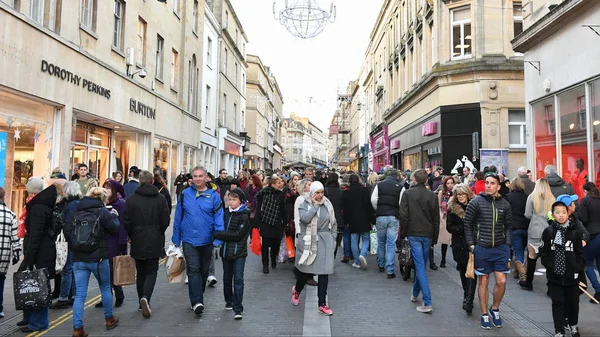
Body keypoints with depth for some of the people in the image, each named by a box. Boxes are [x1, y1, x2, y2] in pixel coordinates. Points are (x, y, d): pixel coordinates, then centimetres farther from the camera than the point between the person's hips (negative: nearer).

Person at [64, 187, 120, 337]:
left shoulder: (77, 212, 5)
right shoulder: (103, 212, -8)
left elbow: (67, 230, 2)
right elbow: (115, 228, 0)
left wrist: (76, 244, 14)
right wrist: (114, 216, 17)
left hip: (78, 259, 3)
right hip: (98, 258, -3)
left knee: (80, 294, 5)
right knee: (105, 288, 17)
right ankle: (109, 319, 30)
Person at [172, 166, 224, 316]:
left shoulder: (214, 196, -5)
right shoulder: (185, 194, 0)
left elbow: (219, 218, -8)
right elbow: (178, 217, 4)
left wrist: (218, 239, -16)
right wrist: (176, 239, 5)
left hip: (207, 241, 1)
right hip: (189, 240, -1)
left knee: (203, 270, 15)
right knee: (193, 270, -10)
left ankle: (198, 298, 33)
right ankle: (197, 302, -9)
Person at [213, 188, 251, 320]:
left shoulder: (244, 216, -12)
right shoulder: (226, 212, 4)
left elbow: (237, 235, -17)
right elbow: (220, 227, 14)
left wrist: (217, 234, -18)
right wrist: (218, 235, -6)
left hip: (239, 252, -5)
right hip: (226, 250, 5)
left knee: (238, 279, -7)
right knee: (227, 278, 17)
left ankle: (238, 308, -3)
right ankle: (229, 301, 35)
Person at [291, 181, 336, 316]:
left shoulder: (328, 205, 6)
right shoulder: (304, 205, -2)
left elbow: (333, 224, 14)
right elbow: (305, 218, -23)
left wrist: (332, 238, 7)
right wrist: (315, 205, -16)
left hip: (324, 241, 2)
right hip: (308, 241, -2)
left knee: (324, 272, -1)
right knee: (305, 270, 11)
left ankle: (322, 304, 8)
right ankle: (297, 290, 42)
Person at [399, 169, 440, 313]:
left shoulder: (407, 193, -6)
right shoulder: (432, 195, 2)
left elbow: (403, 215, -9)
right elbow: (436, 219, 5)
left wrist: (404, 232, 2)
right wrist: (435, 237, 13)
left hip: (413, 234, -3)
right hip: (428, 234, 3)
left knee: (420, 266, -5)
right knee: (422, 264, 17)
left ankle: (427, 302, -10)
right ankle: (415, 293, 35)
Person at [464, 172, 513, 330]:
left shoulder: (505, 204, 1)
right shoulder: (476, 202, -8)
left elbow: (508, 226, 10)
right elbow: (467, 225, -2)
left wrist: (507, 244, 2)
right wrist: (471, 245, -6)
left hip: (501, 248, 2)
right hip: (482, 248, -2)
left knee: (501, 281, 0)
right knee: (483, 281, 8)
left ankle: (495, 309, 27)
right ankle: (485, 315, 22)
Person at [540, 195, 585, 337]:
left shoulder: (574, 231, -3)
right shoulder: (548, 231, -4)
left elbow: (580, 253, 1)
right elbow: (543, 252, 0)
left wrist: (578, 269, -7)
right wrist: (550, 265, -10)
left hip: (571, 275, 1)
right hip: (555, 275, -1)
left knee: (573, 302, 16)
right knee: (558, 303, 4)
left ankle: (573, 325, 39)